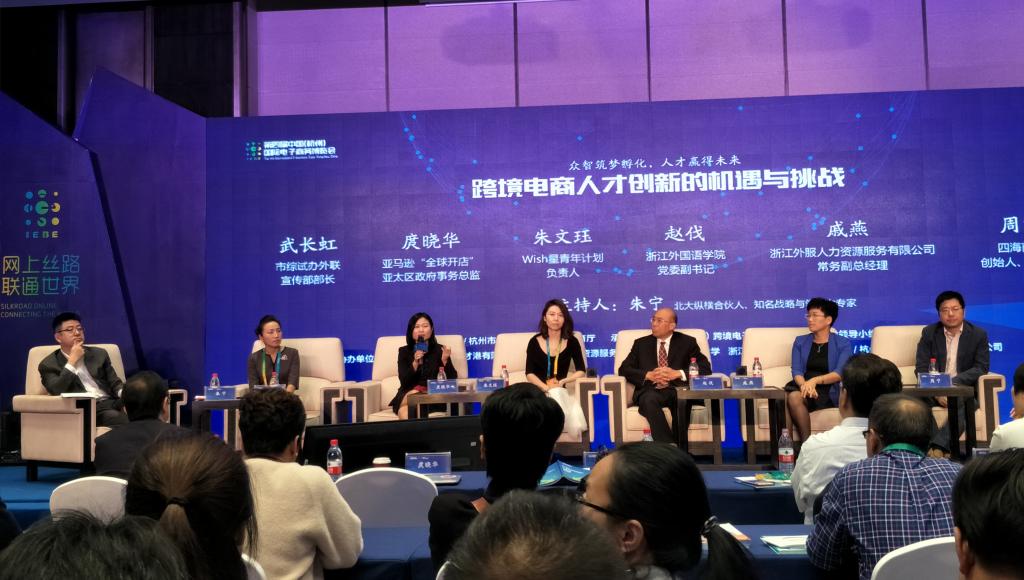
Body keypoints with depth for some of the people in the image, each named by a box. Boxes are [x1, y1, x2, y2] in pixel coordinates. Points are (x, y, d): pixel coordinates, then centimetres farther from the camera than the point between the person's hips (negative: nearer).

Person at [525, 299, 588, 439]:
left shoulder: (571, 342, 9)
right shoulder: (535, 342, 7)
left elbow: (581, 371, 6)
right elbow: (529, 373, 1)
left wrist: (562, 382, -12)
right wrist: (546, 387, -18)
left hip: (561, 391, 1)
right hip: (539, 390, -1)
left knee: (556, 394, -37)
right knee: (555, 395, -37)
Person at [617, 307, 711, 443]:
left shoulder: (687, 342, 16)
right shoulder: (641, 344, 20)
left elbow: (705, 367, 5)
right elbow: (624, 369, 10)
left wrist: (677, 373, -10)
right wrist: (648, 375, -8)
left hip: (677, 389, -1)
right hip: (650, 391, 1)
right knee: (649, 399, -36)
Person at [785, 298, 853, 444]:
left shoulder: (844, 344, 7)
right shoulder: (800, 342, 16)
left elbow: (840, 373, -8)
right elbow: (796, 371, 3)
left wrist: (815, 380, -25)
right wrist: (805, 385, -21)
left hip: (829, 393, -3)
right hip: (804, 387, 3)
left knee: (795, 397, -34)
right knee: (793, 396, -34)